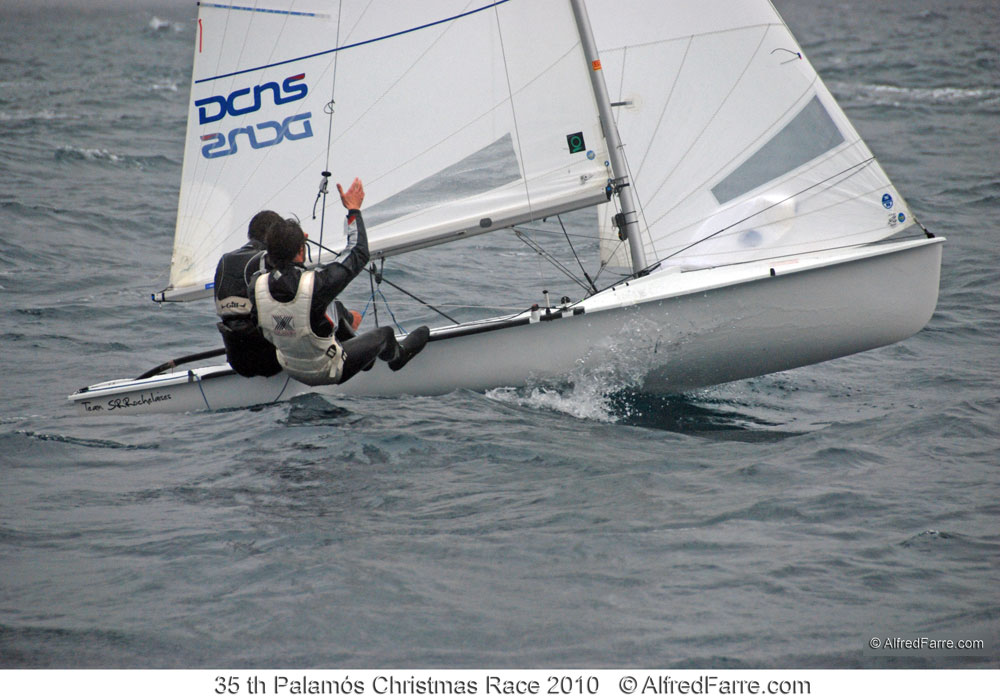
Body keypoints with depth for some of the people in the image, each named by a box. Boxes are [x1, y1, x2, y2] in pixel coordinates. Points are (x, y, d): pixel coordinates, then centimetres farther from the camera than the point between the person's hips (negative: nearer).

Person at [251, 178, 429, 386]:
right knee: (384, 333, 21)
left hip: (288, 368, 5)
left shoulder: (258, 285, -21)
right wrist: (354, 209, -7)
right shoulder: (316, 284, -36)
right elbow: (359, 255, -20)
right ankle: (397, 356, 57)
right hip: (327, 374, -5)